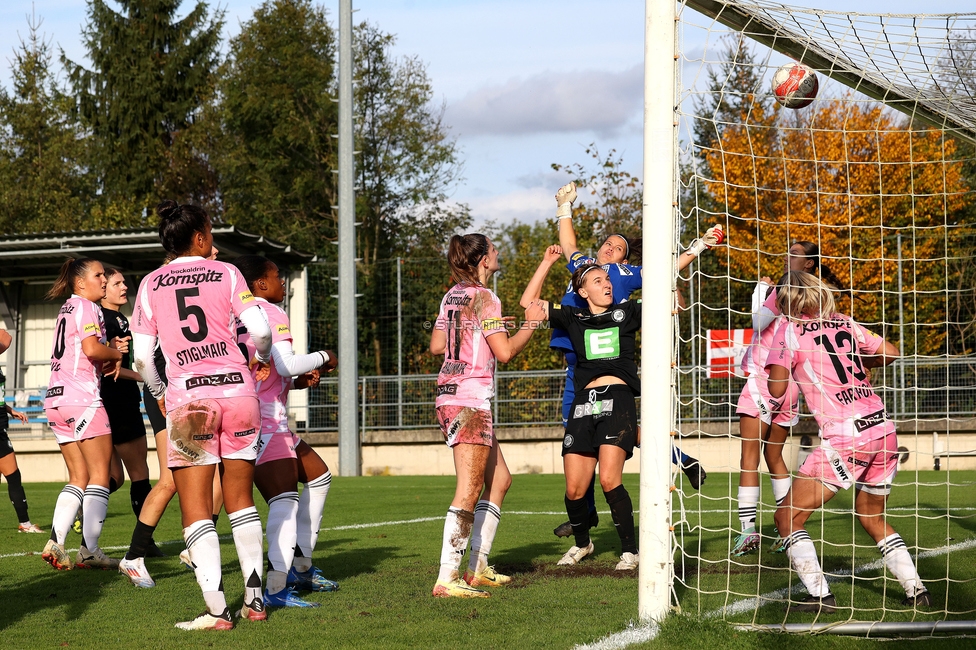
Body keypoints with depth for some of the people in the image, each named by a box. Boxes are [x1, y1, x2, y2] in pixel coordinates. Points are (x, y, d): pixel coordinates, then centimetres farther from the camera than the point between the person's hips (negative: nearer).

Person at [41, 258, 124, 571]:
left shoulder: (67, 309, 22)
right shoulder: (87, 307, -5)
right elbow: (92, 349, -19)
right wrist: (117, 354, -1)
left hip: (56, 399, 9)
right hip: (81, 396, -9)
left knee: (79, 478, 10)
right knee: (100, 474, -4)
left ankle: (55, 543, -3)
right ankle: (89, 550, -8)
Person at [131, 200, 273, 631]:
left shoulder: (151, 284, 8)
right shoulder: (226, 274, 7)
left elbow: (142, 357, 4)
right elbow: (259, 329, -4)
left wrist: (159, 393, 22)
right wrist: (263, 359, 17)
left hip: (188, 398, -1)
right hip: (238, 390, 1)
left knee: (196, 511, 0)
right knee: (240, 501, 15)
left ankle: (216, 609, -11)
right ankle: (254, 599, 13)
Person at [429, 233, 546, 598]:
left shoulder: (453, 295, 14)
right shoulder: (483, 297, -11)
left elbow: (436, 345, 18)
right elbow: (505, 352, -15)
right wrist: (530, 323, 0)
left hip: (451, 396, 10)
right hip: (470, 399, -10)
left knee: (499, 480, 17)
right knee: (469, 492, -11)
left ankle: (478, 568, 17)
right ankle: (447, 579, -16)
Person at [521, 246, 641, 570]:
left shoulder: (626, 312, 12)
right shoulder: (573, 318, 16)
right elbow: (529, 302, 16)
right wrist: (547, 262, 15)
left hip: (618, 401, -3)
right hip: (584, 405, 3)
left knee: (609, 480, -19)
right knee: (574, 489, 1)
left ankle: (630, 550, -7)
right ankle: (582, 543, 28)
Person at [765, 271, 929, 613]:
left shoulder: (788, 329, 0)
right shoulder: (845, 323, 14)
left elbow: (776, 389, -8)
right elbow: (891, 353, 21)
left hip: (845, 439, -6)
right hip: (884, 430, 6)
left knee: (788, 516, 4)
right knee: (872, 518, 26)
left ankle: (820, 595, -7)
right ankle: (916, 589, 20)